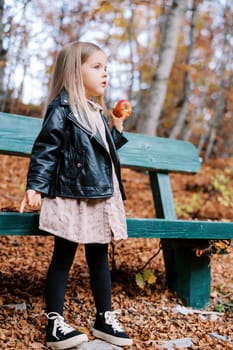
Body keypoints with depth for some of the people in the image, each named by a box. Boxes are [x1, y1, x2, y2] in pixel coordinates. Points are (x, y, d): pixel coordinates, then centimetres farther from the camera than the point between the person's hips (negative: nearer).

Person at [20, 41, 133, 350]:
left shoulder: (97, 112, 16)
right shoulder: (62, 108, -9)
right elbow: (44, 149, -14)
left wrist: (117, 127, 14)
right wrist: (34, 187, -21)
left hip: (101, 198, 8)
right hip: (71, 198, -8)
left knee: (100, 259, 14)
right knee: (62, 260, 1)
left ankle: (105, 319, 26)